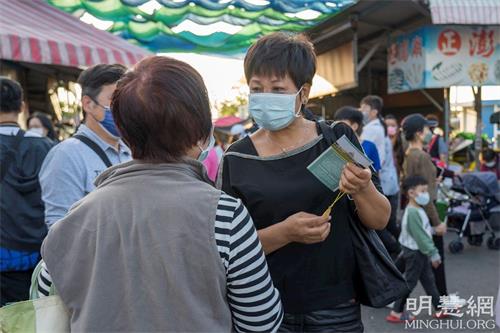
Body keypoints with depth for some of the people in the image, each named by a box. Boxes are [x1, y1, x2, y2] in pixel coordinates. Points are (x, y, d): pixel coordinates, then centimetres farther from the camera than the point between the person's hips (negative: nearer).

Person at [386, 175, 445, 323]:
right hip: (415, 252, -10)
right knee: (410, 281, -1)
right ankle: (396, 313, 9)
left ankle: (439, 309, 28)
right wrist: (433, 254, -21)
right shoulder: (412, 213, -24)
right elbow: (420, 237, -26)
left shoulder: (418, 210, 8)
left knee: (428, 280, 17)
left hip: (421, 251, 10)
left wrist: (433, 252, 17)